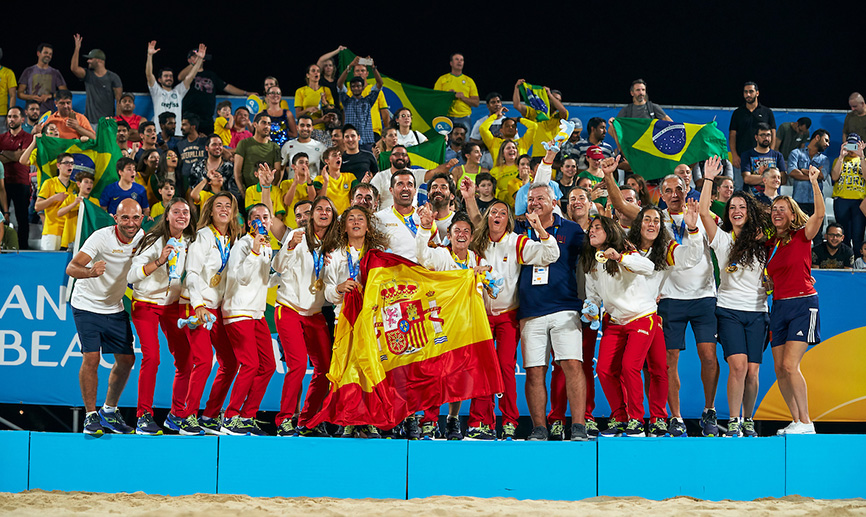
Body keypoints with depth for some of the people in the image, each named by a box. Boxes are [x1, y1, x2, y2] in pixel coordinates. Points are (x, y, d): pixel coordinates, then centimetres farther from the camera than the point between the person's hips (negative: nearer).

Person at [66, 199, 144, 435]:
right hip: (87, 305, -5)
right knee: (91, 358, -16)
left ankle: (109, 411, 21)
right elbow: (71, 268, -33)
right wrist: (90, 272, -53)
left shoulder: (142, 237, -6)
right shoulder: (102, 237, -23)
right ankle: (91, 415, -3)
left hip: (115, 308, 5)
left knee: (126, 359, 3)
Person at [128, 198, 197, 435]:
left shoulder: (188, 242, 3)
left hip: (173, 305, 5)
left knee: (185, 360, -2)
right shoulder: (154, 241, -14)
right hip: (146, 304, -5)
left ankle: (177, 414, 11)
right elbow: (131, 276, -21)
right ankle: (144, 415, -14)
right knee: (151, 356, -20)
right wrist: (159, 262, -32)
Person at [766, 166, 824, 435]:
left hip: (803, 304, -7)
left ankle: (806, 423, -8)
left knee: (790, 365, -16)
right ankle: (796, 421, 12)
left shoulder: (802, 236, -3)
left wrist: (814, 182, -27)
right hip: (779, 306, 7)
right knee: (780, 369, 3)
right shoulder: (770, 245, 13)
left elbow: (819, 214, -21)